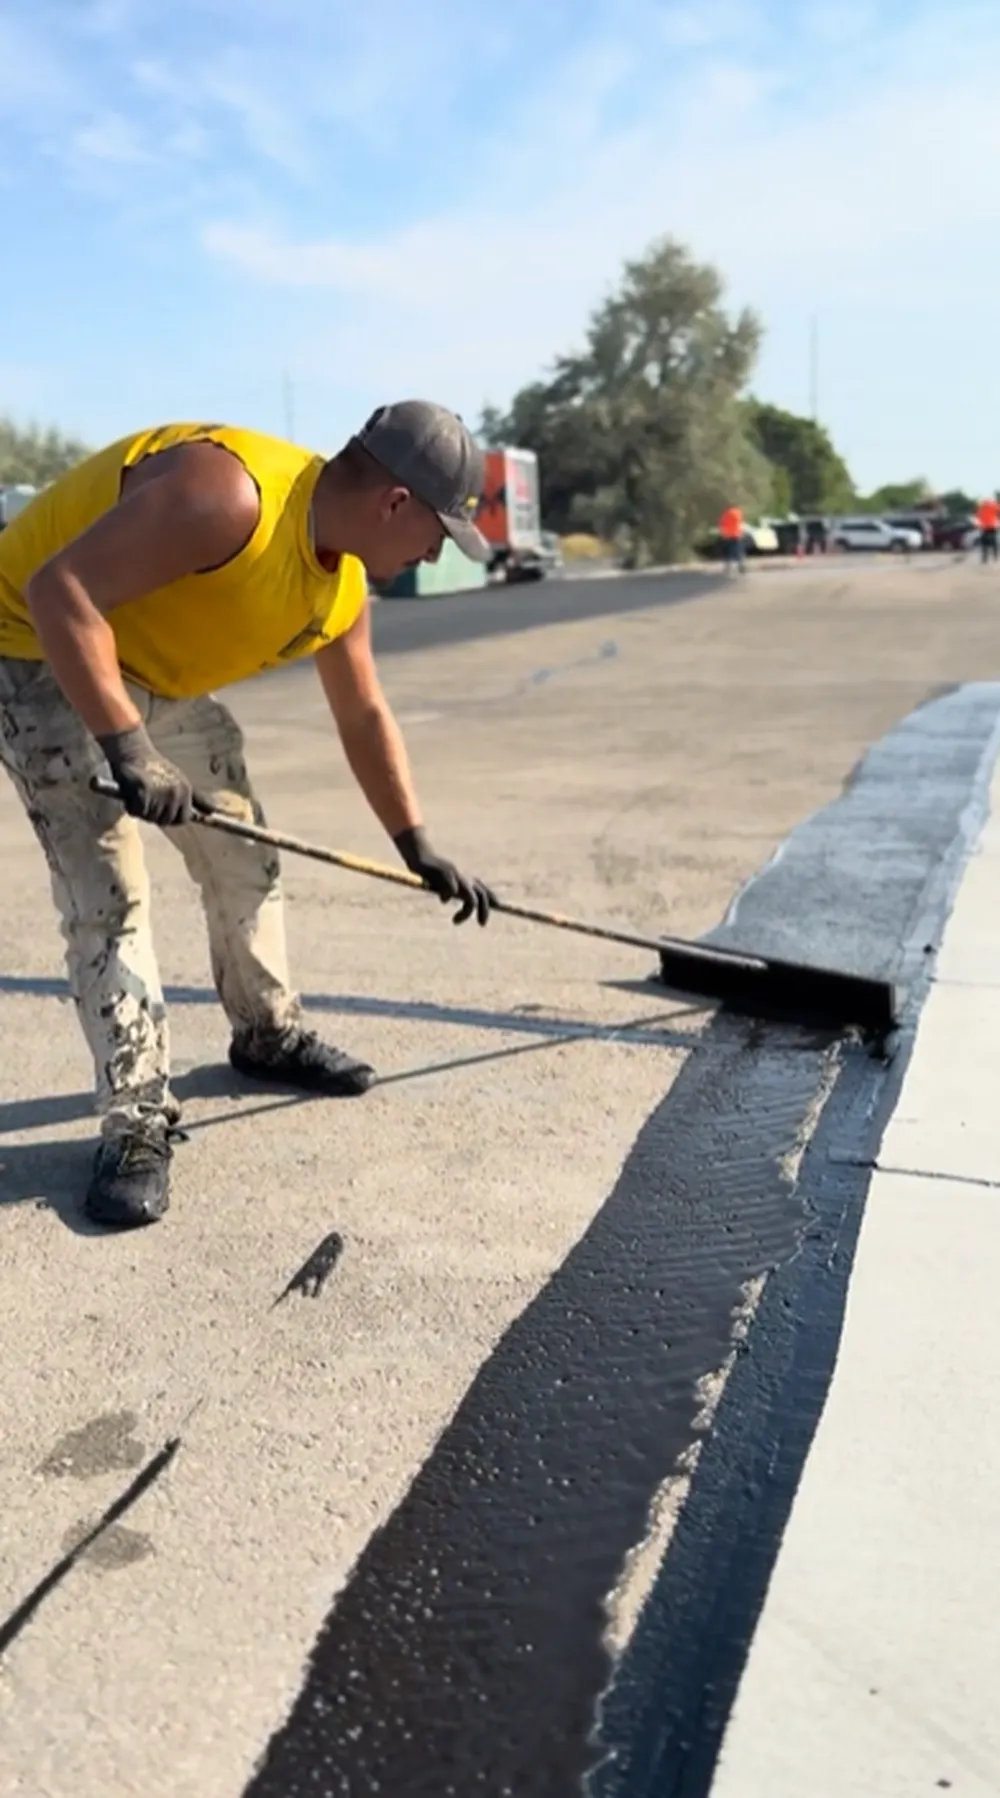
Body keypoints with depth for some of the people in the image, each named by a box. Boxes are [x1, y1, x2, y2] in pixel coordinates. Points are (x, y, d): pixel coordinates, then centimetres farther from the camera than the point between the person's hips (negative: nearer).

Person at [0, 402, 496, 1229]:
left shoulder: (344, 585, -3)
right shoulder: (230, 493, -32)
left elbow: (365, 717, 10)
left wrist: (417, 846, 9)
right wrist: (127, 746, -38)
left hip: (163, 676, 9)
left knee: (243, 852, 11)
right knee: (108, 889, -13)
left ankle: (270, 1035, 31)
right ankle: (136, 1121, -3)